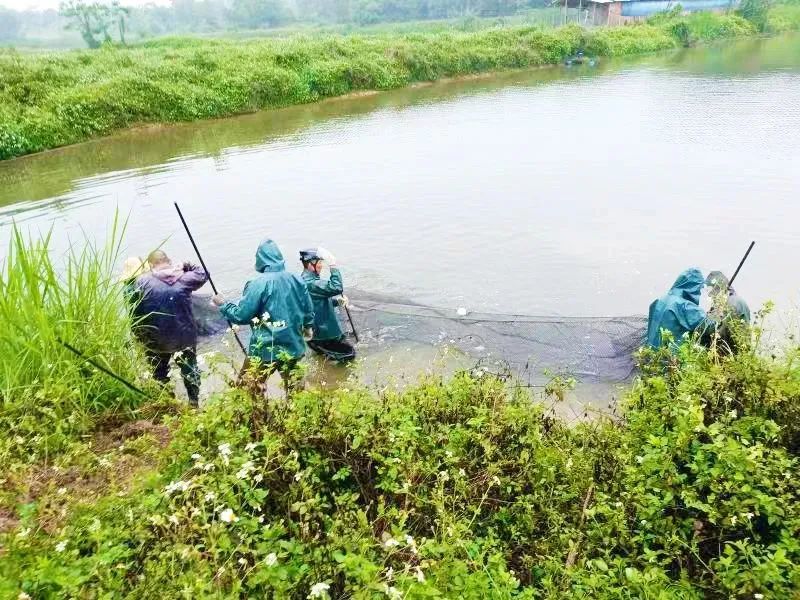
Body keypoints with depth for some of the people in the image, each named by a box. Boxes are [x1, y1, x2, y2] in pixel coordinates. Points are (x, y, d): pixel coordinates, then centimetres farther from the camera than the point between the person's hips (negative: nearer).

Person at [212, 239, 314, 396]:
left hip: (265, 349, -5)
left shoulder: (258, 284, -16)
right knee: (295, 388, 21)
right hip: (293, 346, 5)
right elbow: (309, 310, 8)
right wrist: (307, 326, 29)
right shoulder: (297, 279, -1)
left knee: (248, 391, 8)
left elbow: (241, 315, -13)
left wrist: (223, 305, 5)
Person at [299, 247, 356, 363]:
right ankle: (317, 345, 2)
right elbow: (336, 287, -36)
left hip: (323, 328, 10)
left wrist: (337, 301, 0)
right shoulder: (310, 283, -26)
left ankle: (318, 345, 18)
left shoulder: (308, 279, 8)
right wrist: (333, 266, -30)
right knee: (350, 353, -1)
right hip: (325, 332, -10)